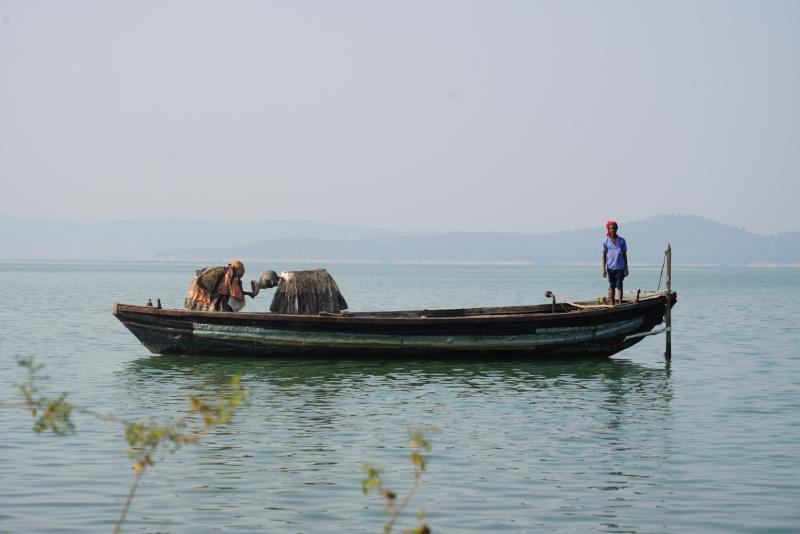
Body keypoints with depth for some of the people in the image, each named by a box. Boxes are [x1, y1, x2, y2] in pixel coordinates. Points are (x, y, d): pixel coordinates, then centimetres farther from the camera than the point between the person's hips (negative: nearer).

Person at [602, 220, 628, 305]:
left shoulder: (622, 240, 3)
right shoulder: (606, 241, 2)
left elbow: (625, 254, 7)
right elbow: (604, 255, 5)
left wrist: (626, 268, 3)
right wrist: (603, 269, -1)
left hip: (620, 267, -1)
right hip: (610, 267, 1)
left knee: (619, 286, -4)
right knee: (611, 287, 6)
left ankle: (620, 305, -3)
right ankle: (612, 305, 10)